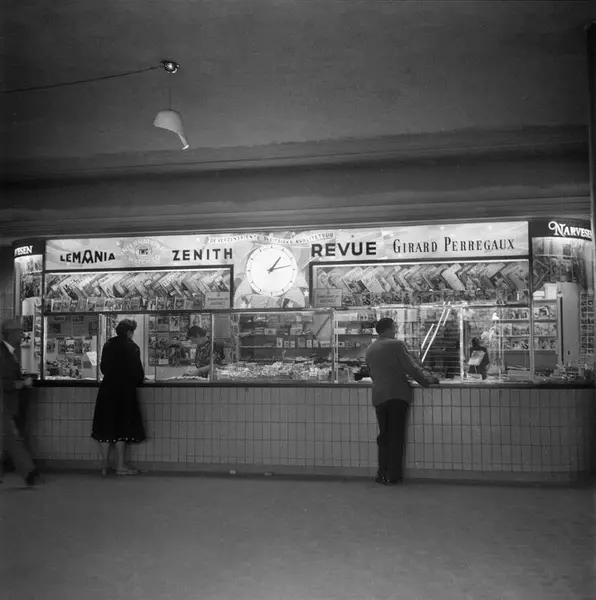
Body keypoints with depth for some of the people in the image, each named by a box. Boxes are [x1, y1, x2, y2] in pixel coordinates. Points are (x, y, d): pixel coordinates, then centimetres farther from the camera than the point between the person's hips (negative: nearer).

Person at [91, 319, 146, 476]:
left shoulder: (108, 345, 6)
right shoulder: (131, 347, -9)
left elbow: (103, 367, 14)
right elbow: (137, 371, -7)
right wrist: (139, 380, 13)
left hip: (107, 389, 5)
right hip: (125, 391, -5)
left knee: (106, 427, 9)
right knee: (122, 427, 2)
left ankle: (105, 465, 13)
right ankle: (120, 466, 5)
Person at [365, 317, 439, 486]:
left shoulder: (369, 350, 13)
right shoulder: (396, 345, -4)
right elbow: (411, 368, -6)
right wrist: (428, 380, 7)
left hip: (379, 396, 5)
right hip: (398, 394, -5)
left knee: (384, 436, 12)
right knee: (396, 436, 1)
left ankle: (383, 474, 12)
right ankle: (393, 476, 4)